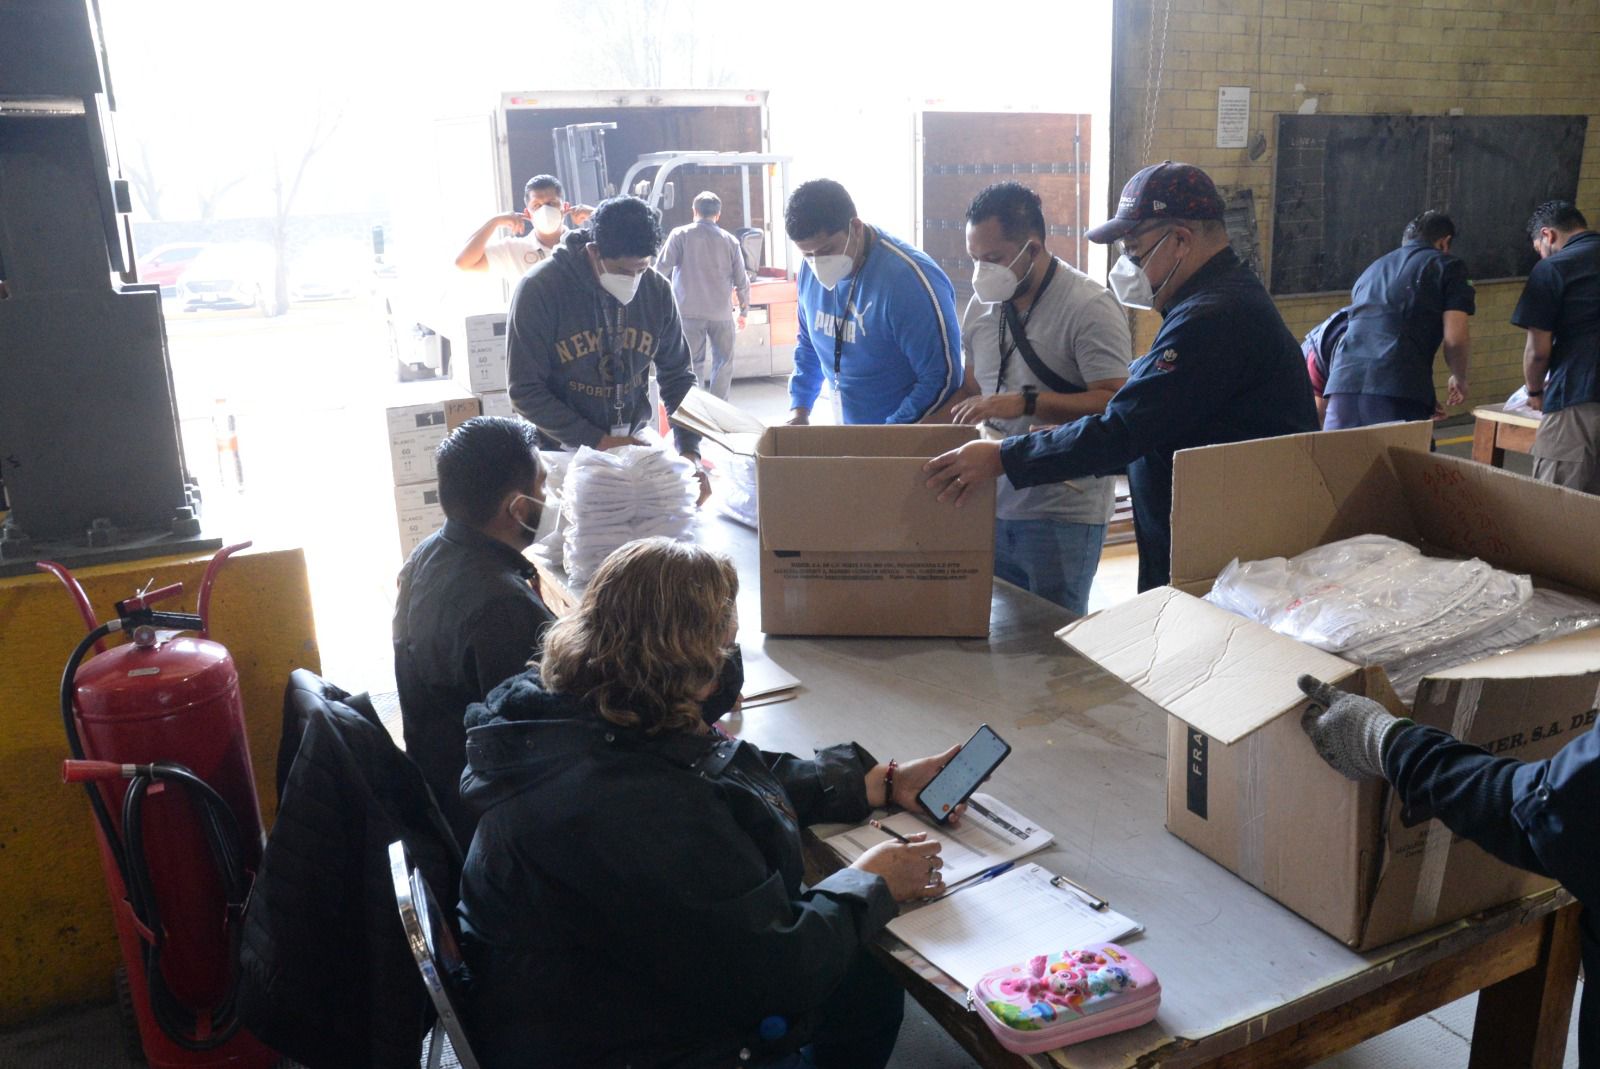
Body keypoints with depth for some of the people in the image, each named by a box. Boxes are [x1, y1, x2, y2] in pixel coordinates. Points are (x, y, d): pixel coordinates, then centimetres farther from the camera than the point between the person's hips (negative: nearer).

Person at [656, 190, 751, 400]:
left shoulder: (680, 235, 0)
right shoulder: (730, 240, 4)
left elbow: (661, 270, -6)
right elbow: (741, 281, 6)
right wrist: (744, 310, 18)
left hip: (688, 310, -1)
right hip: (721, 311, 1)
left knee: (693, 363, 7)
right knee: (723, 361, 12)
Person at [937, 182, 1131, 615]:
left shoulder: (1089, 307, -12)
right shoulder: (983, 304, 10)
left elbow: (1115, 404, -20)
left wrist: (1025, 402, -26)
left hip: (1062, 517, -6)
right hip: (993, 504, 6)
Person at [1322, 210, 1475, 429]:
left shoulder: (1373, 268, 30)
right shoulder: (1446, 266, 12)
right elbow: (1455, 337, 0)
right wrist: (1459, 379, 21)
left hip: (1344, 381, 5)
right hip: (1400, 390, -5)